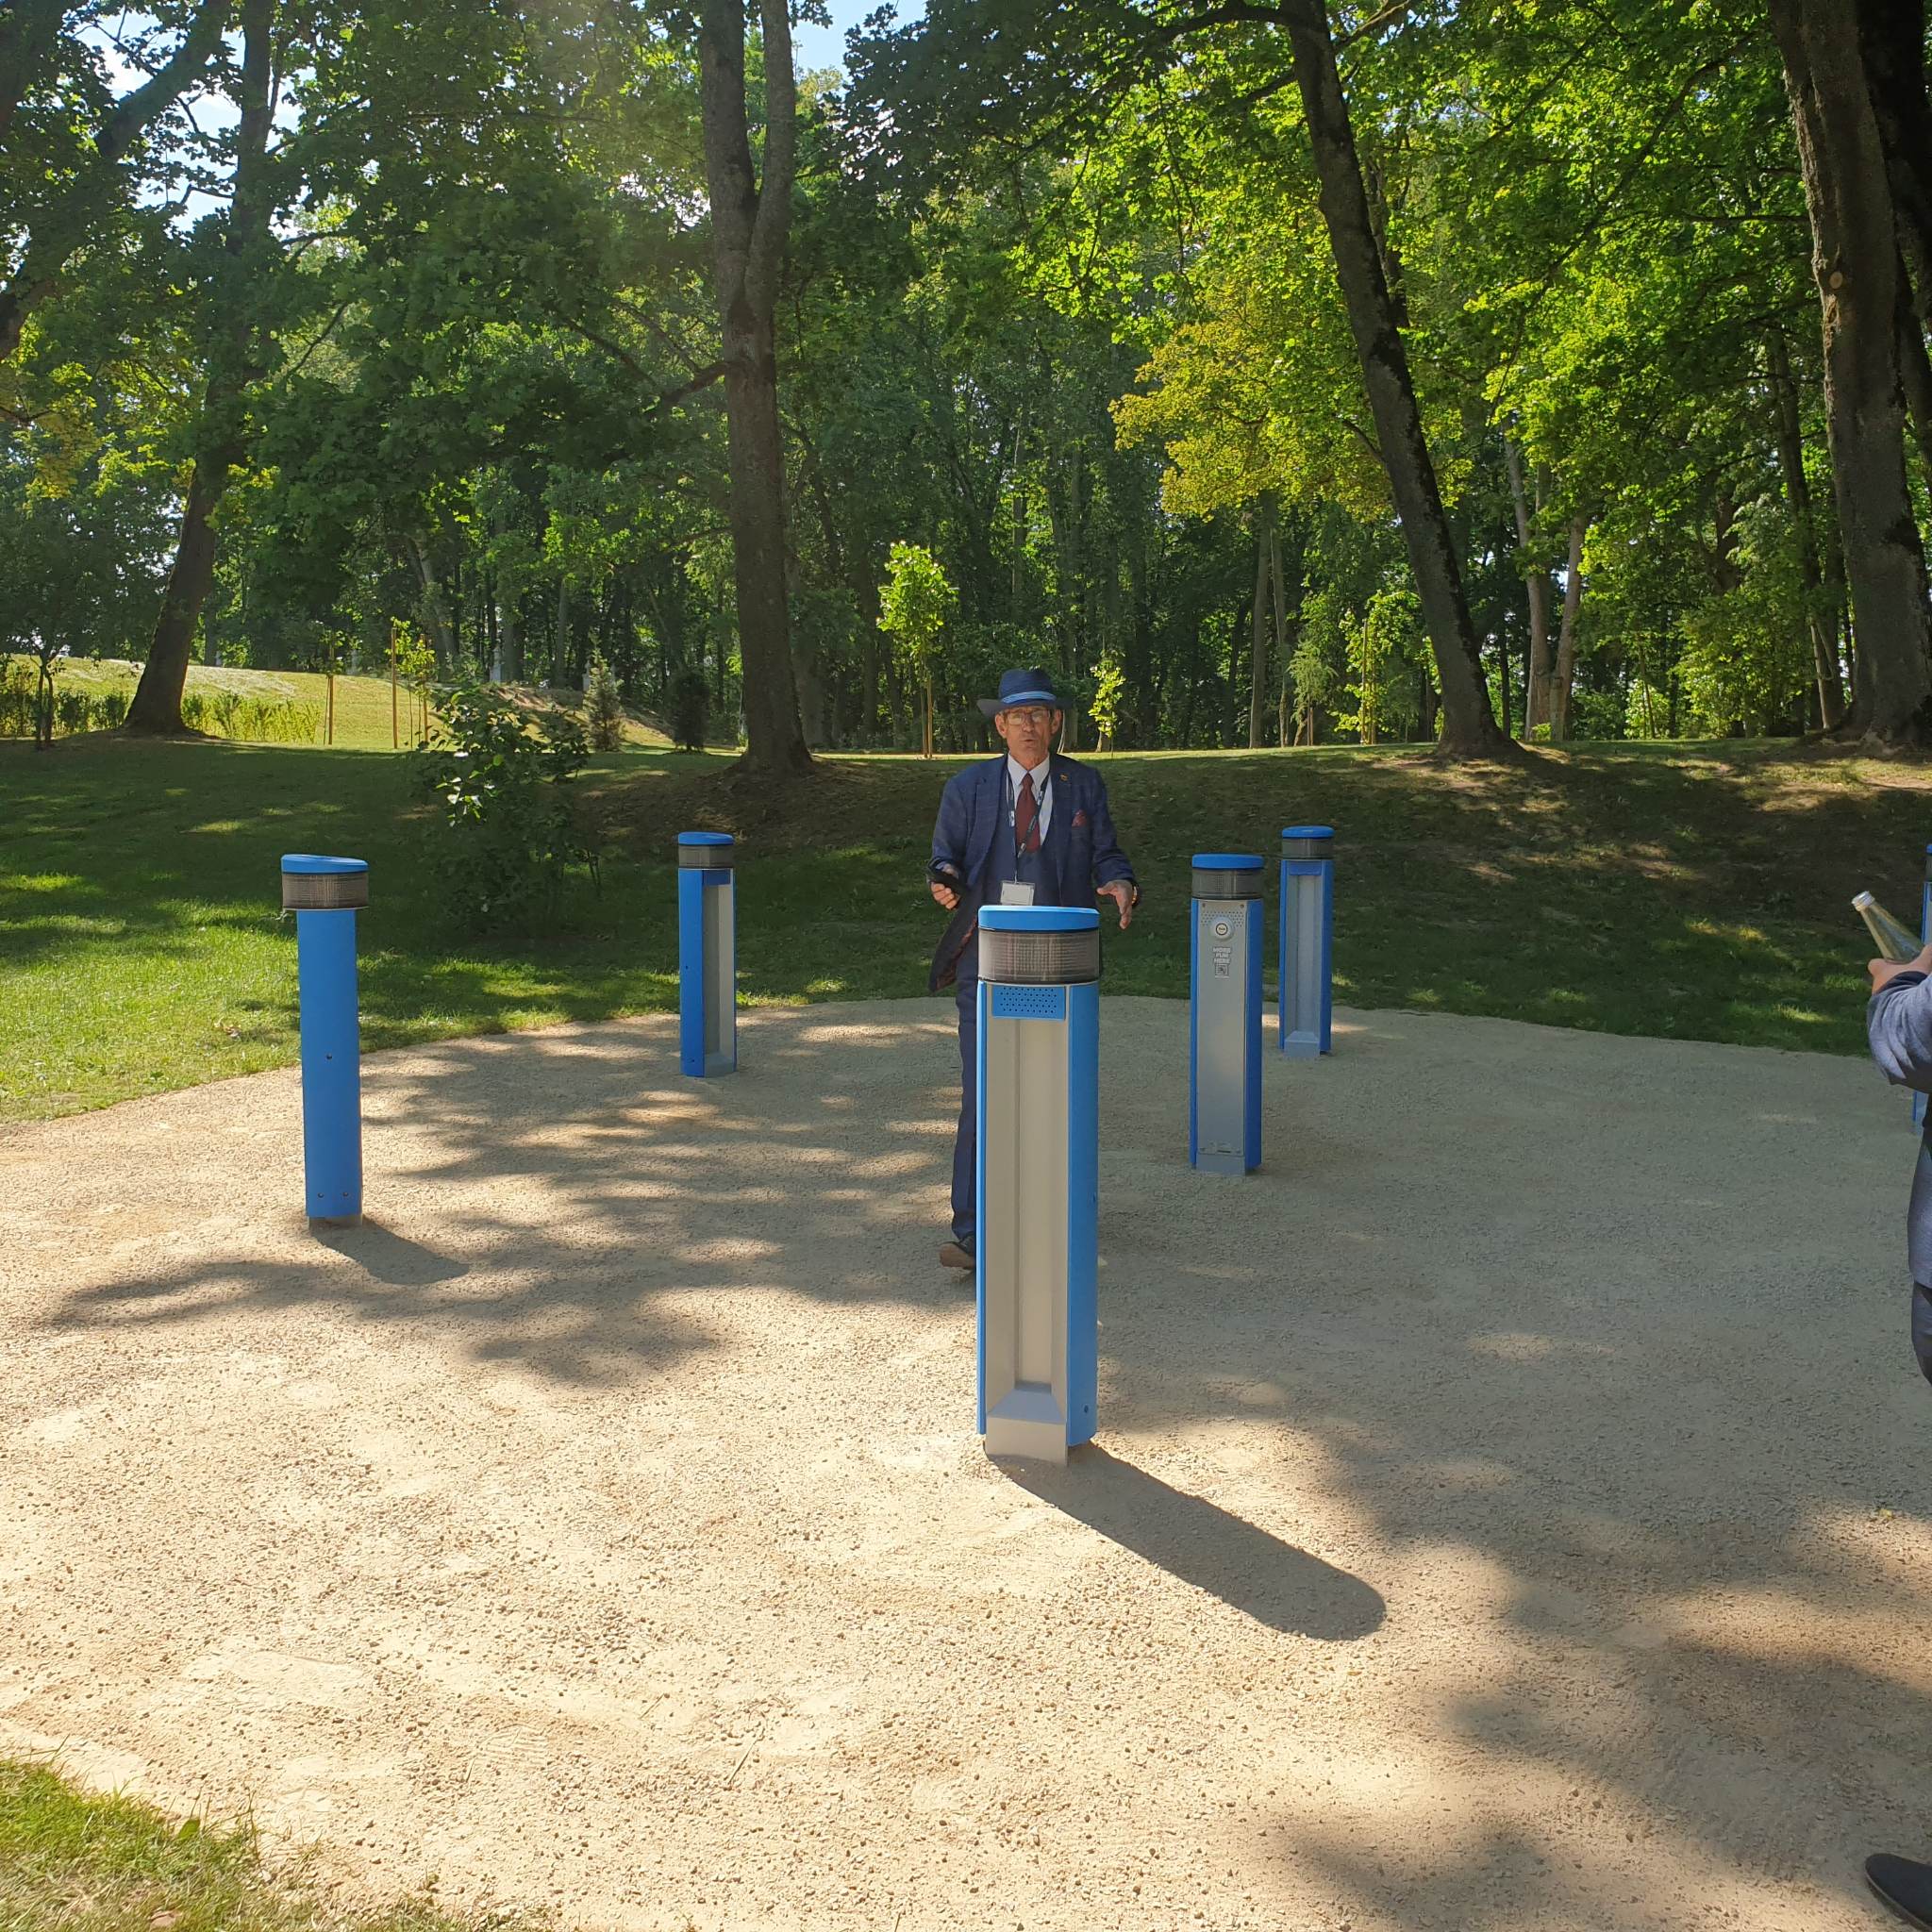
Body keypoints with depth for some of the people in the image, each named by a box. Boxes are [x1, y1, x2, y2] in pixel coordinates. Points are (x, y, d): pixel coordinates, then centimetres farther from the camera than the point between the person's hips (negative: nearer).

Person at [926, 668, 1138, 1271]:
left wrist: (1119, 884, -16)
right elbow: (945, 855, 6)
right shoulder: (967, 788, 5)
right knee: (982, 1094, -10)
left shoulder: (1084, 786, 7)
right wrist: (945, 881, -18)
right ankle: (972, 1231, -7)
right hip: (986, 960, -1)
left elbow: (1104, 854, 7)